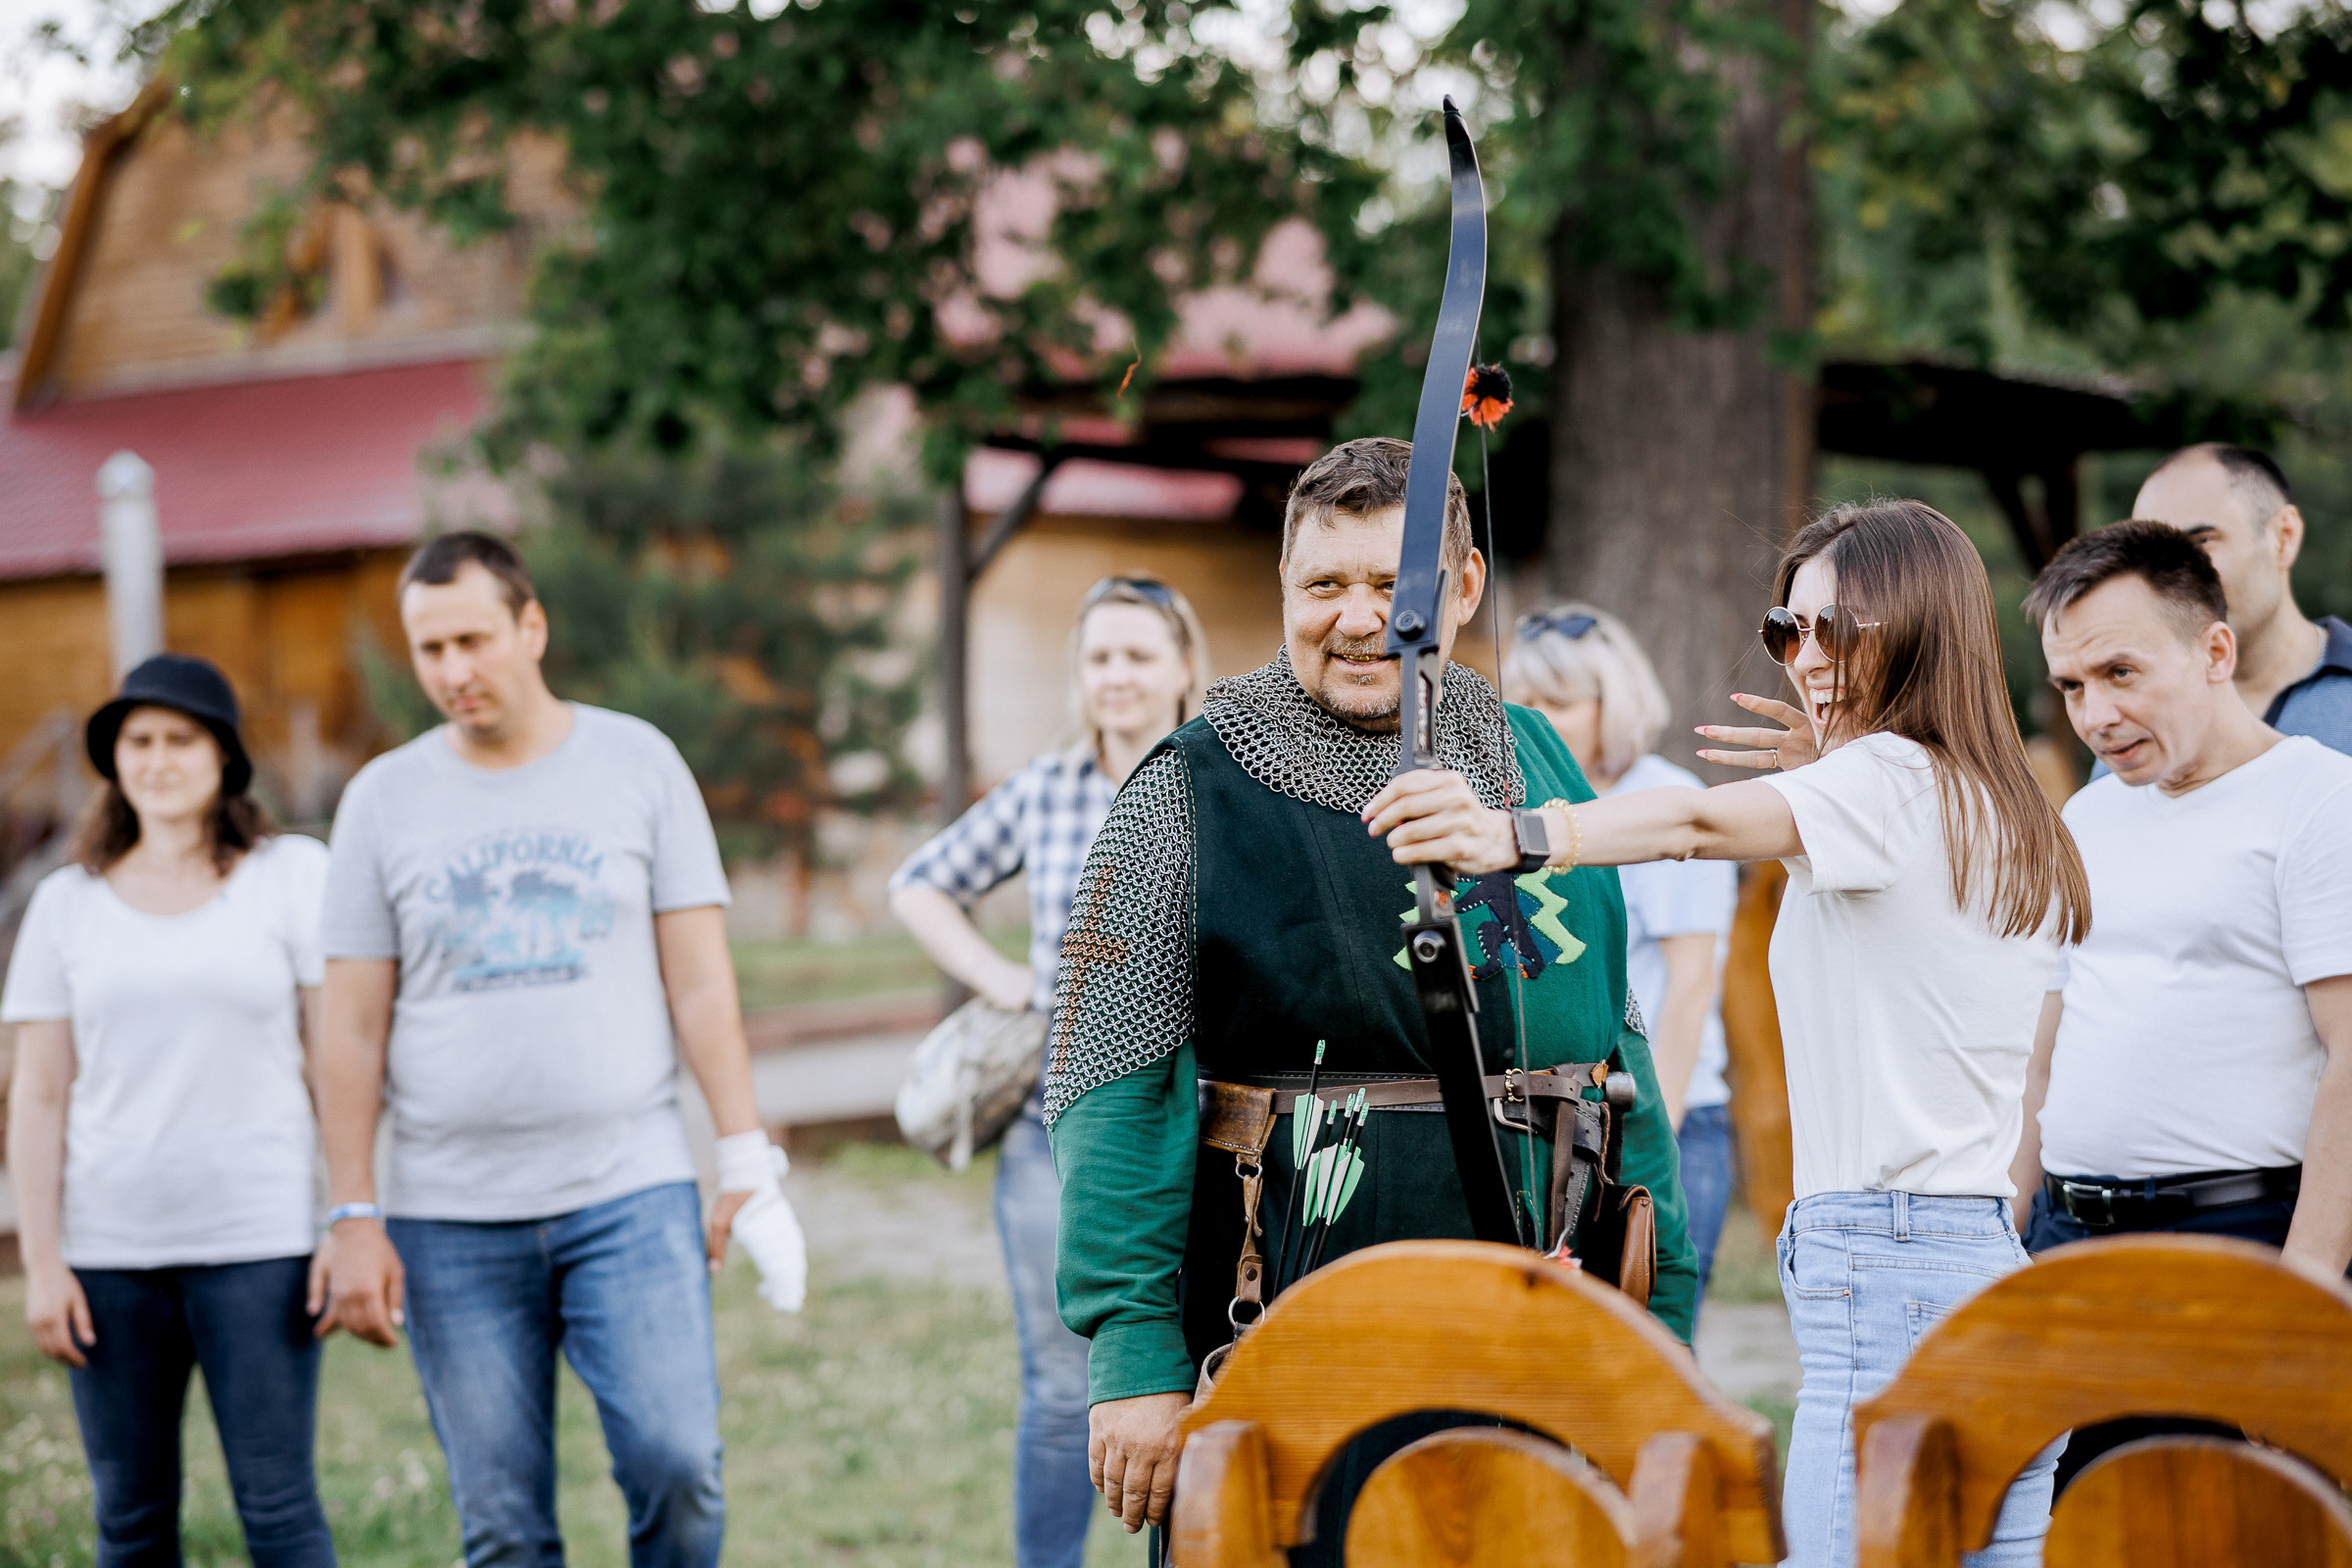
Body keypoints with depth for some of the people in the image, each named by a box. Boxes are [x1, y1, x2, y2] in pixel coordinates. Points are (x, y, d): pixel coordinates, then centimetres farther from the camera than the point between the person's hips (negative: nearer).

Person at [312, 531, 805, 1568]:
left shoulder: (635, 762, 4)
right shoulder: (384, 799, 6)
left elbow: (700, 983, 4)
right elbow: (352, 1031, 7)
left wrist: (747, 1161, -2)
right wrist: (353, 1219, 1)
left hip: (632, 1195, -1)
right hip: (452, 1221, 1)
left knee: (675, 1462, -13)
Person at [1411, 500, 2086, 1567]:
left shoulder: (1892, 779, -9)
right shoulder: (2011, 817, 18)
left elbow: (1701, 822, -27)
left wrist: (1517, 836, -41)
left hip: (1886, 1295, -10)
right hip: (1999, 1281, 10)